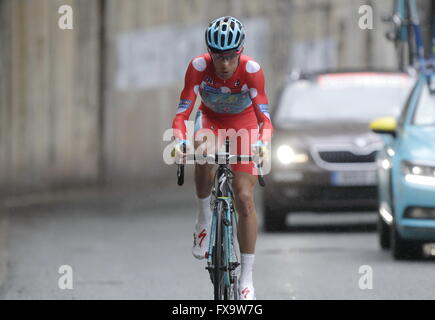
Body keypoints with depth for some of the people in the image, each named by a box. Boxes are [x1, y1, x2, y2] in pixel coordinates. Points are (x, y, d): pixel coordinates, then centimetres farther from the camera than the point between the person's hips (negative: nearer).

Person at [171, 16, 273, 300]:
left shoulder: (252, 71, -30)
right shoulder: (199, 67, -28)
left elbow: (264, 115, -34)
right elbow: (182, 112, -30)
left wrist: (263, 143, -54)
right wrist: (180, 141, -49)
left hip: (244, 123, -1)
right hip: (210, 119, 1)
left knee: (245, 197, -12)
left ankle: (247, 278, -5)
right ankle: (204, 219, -11)